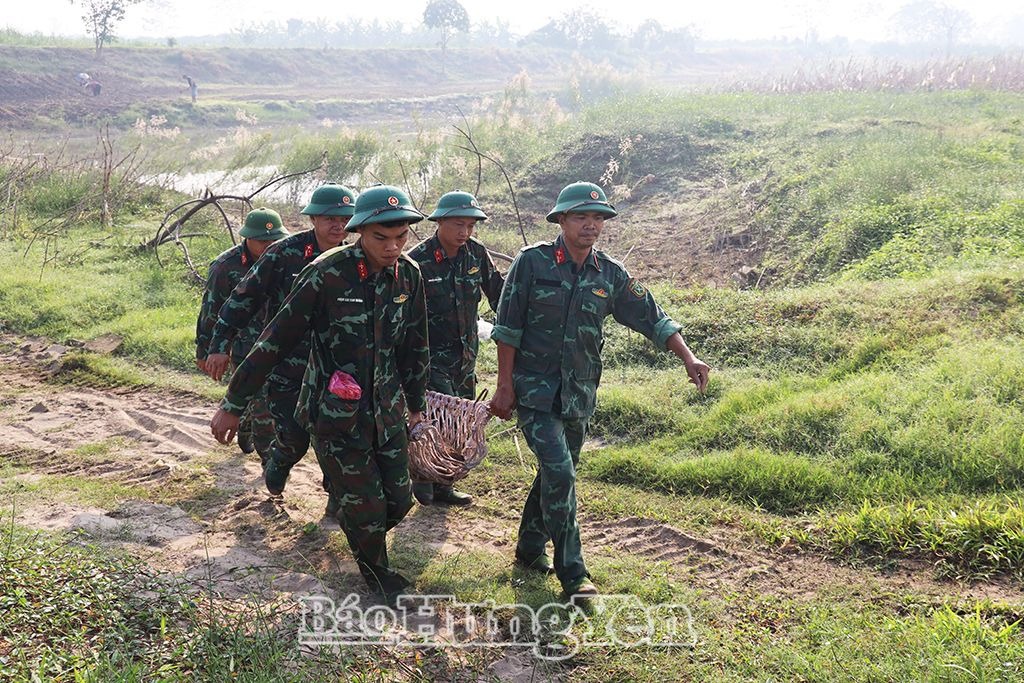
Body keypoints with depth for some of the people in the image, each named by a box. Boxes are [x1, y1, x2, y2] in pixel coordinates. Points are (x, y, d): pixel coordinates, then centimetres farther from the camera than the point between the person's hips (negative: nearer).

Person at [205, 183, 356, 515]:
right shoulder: (284, 253, -13)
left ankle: (337, 493, 20)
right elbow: (244, 297, -9)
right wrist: (219, 345, -11)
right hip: (285, 366, -3)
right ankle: (278, 463, 34)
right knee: (294, 436, -1)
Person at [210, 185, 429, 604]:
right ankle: (376, 573, 31)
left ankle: (363, 536, 44)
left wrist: (416, 404, 20)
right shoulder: (327, 274, -19)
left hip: (387, 411, 5)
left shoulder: (408, 275, -3)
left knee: (399, 500, 10)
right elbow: (276, 340, -15)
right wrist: (233, 404, -11)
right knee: (365, 507, 1)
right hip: (335, 414, -5)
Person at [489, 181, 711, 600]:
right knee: (559, 474, -15)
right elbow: (508, 327, -7)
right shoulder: (532, 262, -8)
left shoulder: (610, 275, 4)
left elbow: (651, 318, 6)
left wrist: (688, 358, -6)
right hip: (535, 390, -5)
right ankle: (572, 574, -8)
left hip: (579, 396, 5)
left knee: (556, 475, 15)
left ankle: (530, 550, 34)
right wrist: (505, 386, -9)